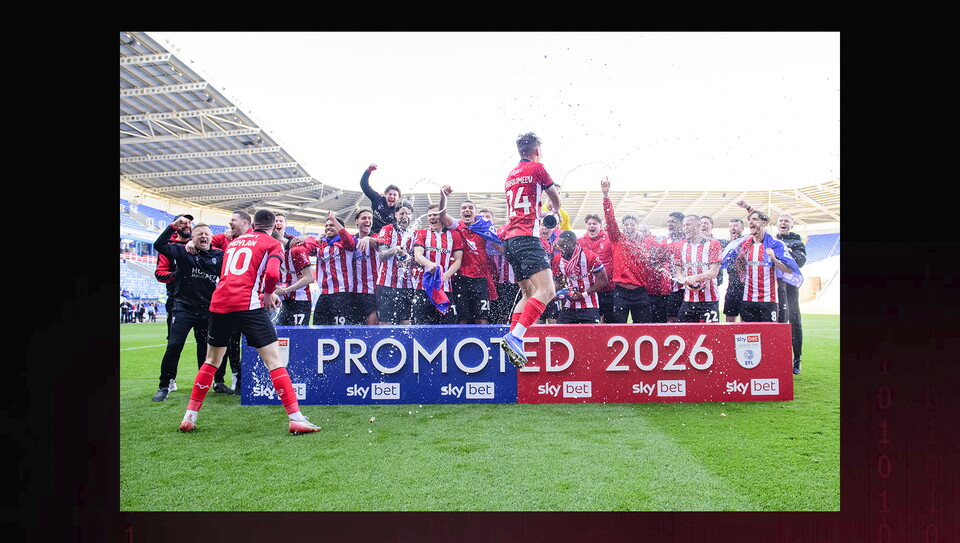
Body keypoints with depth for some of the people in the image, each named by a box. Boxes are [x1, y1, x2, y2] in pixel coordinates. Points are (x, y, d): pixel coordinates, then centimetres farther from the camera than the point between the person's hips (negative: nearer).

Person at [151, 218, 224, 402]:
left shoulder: (219, 256, 5)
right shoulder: (182, 252, 0)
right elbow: (159, 245, -12)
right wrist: (173, 226, -18)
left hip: (208, 309, 2)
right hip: (184, 308, -2)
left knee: (206, 347, 10)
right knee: (174, 346, -10)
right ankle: (164, 387, 4)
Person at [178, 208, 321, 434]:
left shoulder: (234, 241, 25)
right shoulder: (274, 244, 7)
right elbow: (272, 273, -11)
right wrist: (268, 293, 9)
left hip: (219, 302, 6)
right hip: (247, 304, -5)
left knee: (212, 360, 21)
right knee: (274, 359, -5)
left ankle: (189, 418, 24)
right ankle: (295, 418, -9)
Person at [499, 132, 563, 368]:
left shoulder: (510, 175, 23)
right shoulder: (536, 168, 3)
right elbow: (556, 199, 18)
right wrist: (556, 210, 41)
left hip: (510, 239, 9)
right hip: (526, 237, -9)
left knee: (529, 293, 14)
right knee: (546, 290, -16)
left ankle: (512, 338, 3)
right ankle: (515, 337, -30)